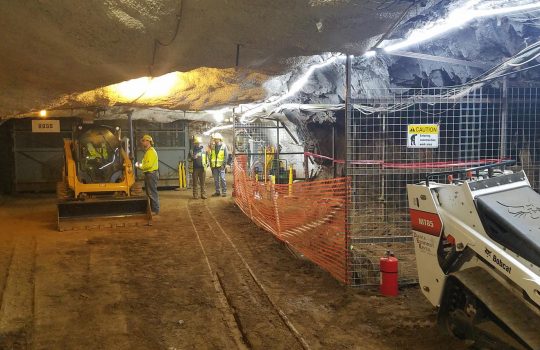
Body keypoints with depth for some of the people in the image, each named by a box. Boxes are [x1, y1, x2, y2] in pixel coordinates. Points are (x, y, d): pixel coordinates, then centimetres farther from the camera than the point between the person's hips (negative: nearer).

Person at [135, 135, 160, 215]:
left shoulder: (151, 151, -14)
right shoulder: (147, 151, 19)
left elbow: (149, 164, -23)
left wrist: (141, 166, -10)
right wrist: (140, 165, 7)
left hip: (151, 174, -11)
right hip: (148, 174, 11)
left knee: (152, 193, -7)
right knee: (149, 193, 15)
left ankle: (155, 210, -3)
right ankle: (152, 208, 23)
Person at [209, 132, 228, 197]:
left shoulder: (223, 146, -1)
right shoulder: (212, 147, 11)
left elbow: (226, 156, -4)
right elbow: (210, 156, 16)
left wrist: (223, 164, -12)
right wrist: (211, 164, 7)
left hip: (221, 166, -4)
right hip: (214, 166, 4)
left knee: (222, 179, -7)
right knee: (216, 180, 8)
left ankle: (224, 191, 0)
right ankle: (217, 192, 16)